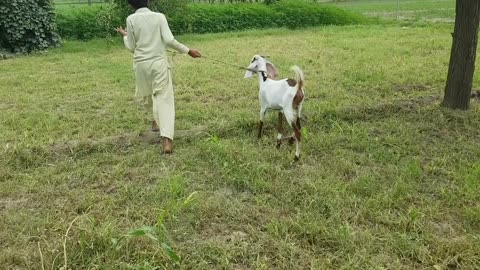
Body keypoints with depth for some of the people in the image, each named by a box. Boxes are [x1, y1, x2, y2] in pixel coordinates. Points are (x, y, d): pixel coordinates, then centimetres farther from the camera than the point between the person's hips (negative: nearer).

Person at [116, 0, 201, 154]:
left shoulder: (131, 19, 0)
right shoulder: (159, 16, -1)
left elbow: (131, 47, 3)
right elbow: (169, 40, -11)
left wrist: (124, 36, 22)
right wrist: (187, 50, -1)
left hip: (141, 64, 1)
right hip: (159, 62, -1)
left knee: (148, 94, 27)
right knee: (164, 99, -6)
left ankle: (157, 120, 47)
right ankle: (166, 139, -21)